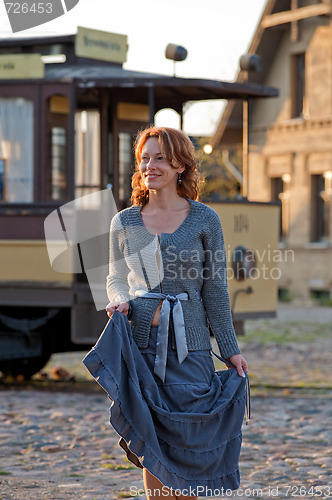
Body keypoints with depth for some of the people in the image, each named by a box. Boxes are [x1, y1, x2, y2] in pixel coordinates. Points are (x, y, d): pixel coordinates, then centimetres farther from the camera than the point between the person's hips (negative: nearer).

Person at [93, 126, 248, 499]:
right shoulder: (124, 222, 7)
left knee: (188, 445, -2)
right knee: (152, 453, 1)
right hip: (140, 342, 1)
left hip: (189, 344, -1)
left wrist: (230, 349, 3)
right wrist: (119, 302, -5)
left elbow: (215, 289, 5)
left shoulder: (204, 219, 2)